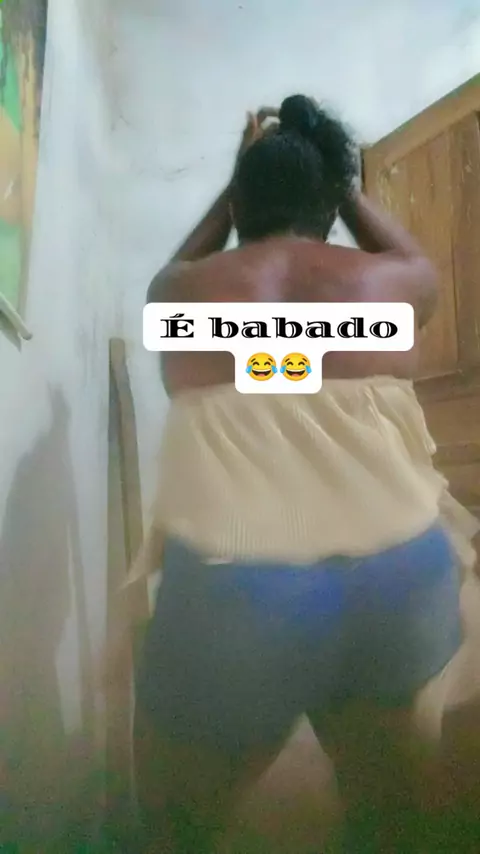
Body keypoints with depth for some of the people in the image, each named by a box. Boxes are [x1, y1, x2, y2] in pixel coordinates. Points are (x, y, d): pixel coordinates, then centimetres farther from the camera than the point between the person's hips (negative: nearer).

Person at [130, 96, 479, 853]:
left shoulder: (184, 292, 7)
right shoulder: (389, 282, 9)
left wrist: (236, 180, 38)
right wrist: (341, 181, 40)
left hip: (233, 591, -2)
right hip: (399, 577, 3)